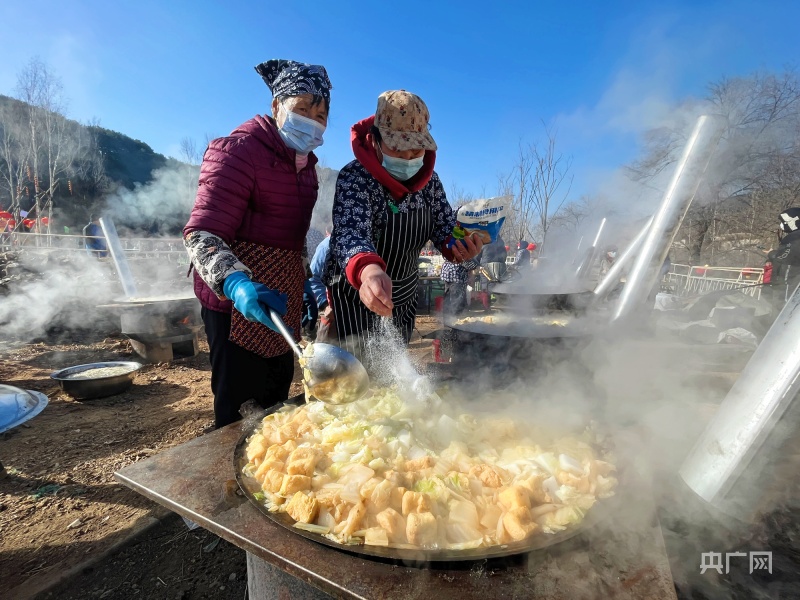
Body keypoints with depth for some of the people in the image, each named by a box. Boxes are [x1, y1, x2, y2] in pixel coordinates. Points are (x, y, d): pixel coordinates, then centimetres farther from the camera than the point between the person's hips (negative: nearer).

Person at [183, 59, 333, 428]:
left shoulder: (304, 163, 13)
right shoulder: (239, 150, -13)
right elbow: (202, 232, -22)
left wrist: (303, 287, 19)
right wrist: (235, 282, -39)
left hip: (281, 302, 8)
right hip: (239, 303, -8)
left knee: (276, 404, 19)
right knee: (240, 412, 1)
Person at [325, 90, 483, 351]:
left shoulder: (428, 178, -5)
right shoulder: (354, 178, -24)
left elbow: (446, 224, 1)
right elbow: (349, 234, -40)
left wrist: (458, 244, -24)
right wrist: (368, 270, -63)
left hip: (404, 294, 6)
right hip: (355, 293, -6)